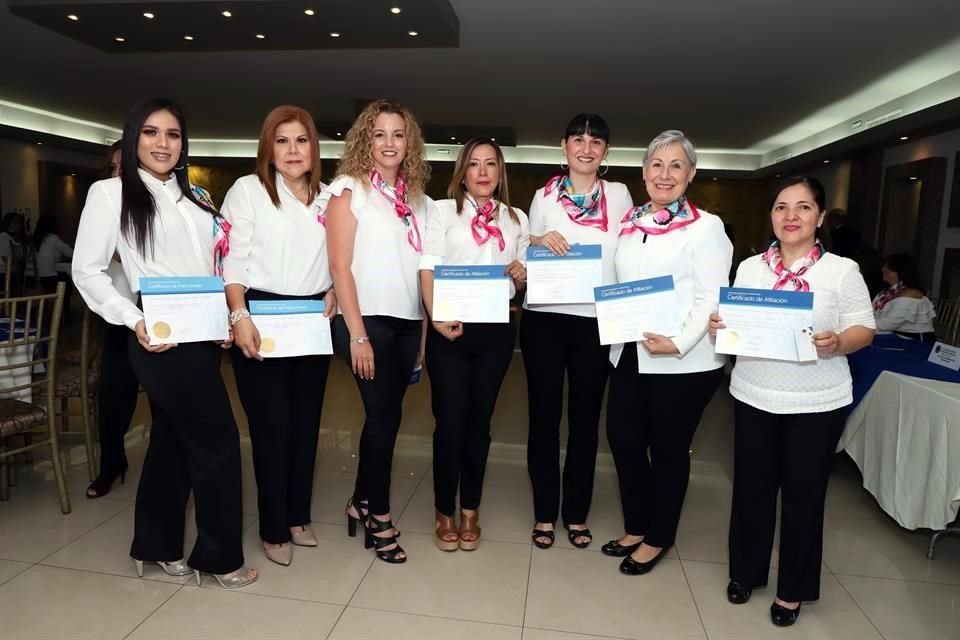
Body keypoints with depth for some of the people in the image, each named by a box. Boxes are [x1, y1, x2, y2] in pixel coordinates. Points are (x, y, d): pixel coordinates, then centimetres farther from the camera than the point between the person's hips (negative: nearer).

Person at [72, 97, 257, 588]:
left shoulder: (194, 198, 16)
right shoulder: (110, 193, -2)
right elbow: (87, 271, -5)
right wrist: (133, 320, -16)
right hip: (161, 338, -6)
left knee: (173, 439, 15)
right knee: (218, 442, -4)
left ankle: (157, 545, 31)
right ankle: (219, 556, 14)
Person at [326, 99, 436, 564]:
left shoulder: (419, 201, 13)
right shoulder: (348, 189, -1)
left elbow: (425, 270, 13)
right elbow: (339, 265, -8)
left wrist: (426, 330, 8)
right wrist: (357, 333, -14)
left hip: (408, 323, 5)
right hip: (366, 319, -5)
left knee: (384, 416, 10)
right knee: (385, 417, -1)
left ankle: (361, 503, 29)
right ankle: (379, 515, 17)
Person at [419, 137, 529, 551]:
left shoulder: (517, 219, 15)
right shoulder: (443, 210, 4)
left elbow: (521, 279, 20)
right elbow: (427, 269, -5)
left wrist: (522, 275, -4)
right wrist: (436, 317, -20)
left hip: (496, 329, 3)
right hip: (450, 327, -3)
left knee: (479, 421, 10)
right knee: (450, 421, 0)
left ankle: (470, 510, 25)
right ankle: (444, 512, 18)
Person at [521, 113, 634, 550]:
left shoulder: (619, 195, 6)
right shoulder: (544, 196, 6)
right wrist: (540, 241, -9)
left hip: (597, 320, 0)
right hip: (545, 318, 0)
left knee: (585, 419, 10)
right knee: (544, 416, 7)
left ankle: (576, 514, 25)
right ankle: (544, 513, 21)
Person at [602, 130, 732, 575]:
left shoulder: (705, 227, -6)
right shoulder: (630, 221, 12)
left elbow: (711, 299, -13)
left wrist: (678, 343, -24)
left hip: (683, 362, -6)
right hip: (630, 354, 6)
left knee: (668, 450, 9)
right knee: (623, 439, 12)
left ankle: (658, 539, 30)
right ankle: (636, 528, 34)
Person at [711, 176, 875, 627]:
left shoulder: (842, 270, -4)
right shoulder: (749, 267, 5)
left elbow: (864, 329, -5)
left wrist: (837, 343, -26)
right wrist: (719, 327, -15)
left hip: (817, 403, -2)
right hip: (753, 396, 3)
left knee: (803, 493, 9)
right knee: (751, 485, 12)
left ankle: (793, 589, 28)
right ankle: (745, 571, 32)